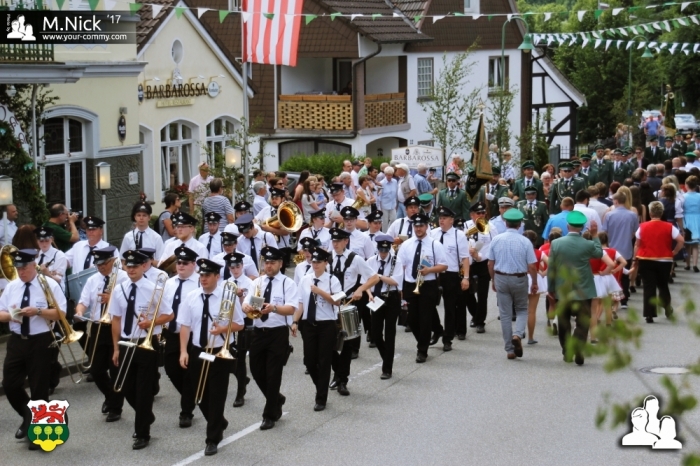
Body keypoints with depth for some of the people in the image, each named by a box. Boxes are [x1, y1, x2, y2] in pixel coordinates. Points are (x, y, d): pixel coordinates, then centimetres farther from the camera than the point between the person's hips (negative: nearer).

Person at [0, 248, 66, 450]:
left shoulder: (49, 284, -8)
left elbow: (60, 313, -12)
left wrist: (38, 311, -25)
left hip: (41, 342, -5)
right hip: (17, 341, 5)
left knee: (39, 389, 3)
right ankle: (29, 417, 31)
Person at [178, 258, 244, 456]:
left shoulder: (228, 296, -8)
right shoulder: (191, 297, 1)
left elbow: (239, 324, -2)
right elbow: (185, 325, 2)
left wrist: (223, 329, -21)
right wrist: (184, 351, -7)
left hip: (220, 352, -4)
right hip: (197, 351, 4)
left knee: (216, 395, 0)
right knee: (199, 394, 13)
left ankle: (212, 439, 10)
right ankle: (219, 423, 39)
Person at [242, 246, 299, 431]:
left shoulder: (288, 283, -5)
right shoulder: (257, 282, 9)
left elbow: (291, 308, -17)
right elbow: (246, 302, -1)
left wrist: (274, 308, -36)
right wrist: (246, 307, -26)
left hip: (278, 333, -5)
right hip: (258, 332, 5)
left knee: (273, 374, -1)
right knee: (256, 371, 10)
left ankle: (270, 415, 11)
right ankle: (276, 399, 35)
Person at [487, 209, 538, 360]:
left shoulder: (496, 240, -3)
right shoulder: (525, 241, -10)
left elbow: (490, 264, 1)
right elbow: (532, 266, -10)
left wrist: (493, 280, 15)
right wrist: (534, 283, 3)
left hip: (501, 278, 2)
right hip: (519, 279, -2)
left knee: (505, 314, 8)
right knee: (522, 310, 17)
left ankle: (510, 350, 10)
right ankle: (518, 334, -11)